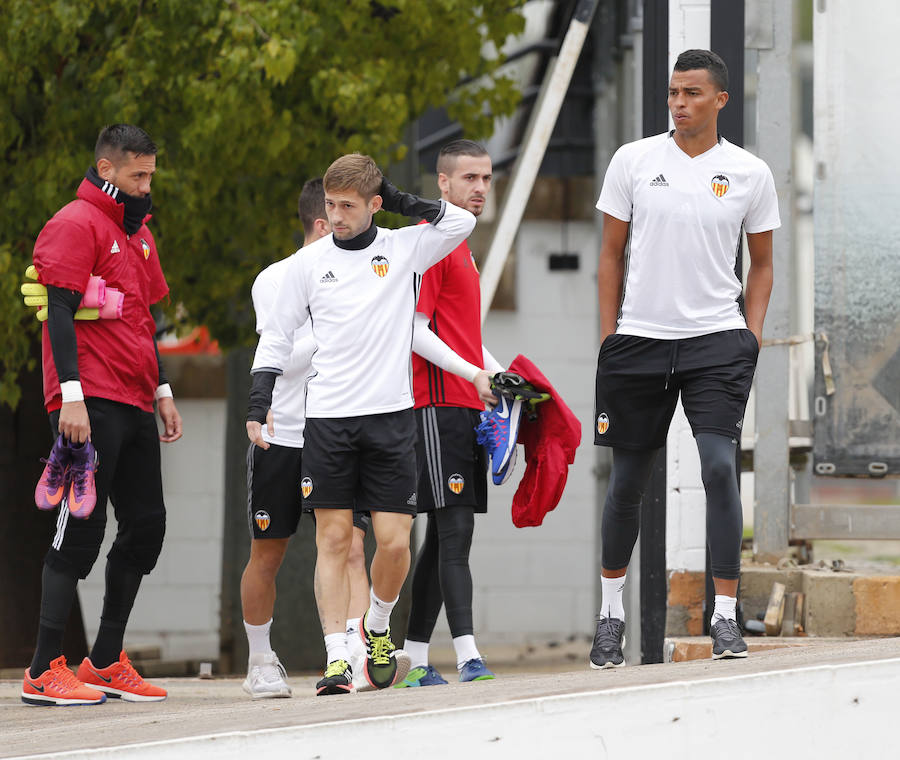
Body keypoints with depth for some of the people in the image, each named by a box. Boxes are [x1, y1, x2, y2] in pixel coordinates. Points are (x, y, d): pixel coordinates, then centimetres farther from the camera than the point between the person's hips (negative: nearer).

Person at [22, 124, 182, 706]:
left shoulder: (137, 232, 20)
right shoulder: (76, 225, -8)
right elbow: (60, 313, -15)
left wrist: (163, 392, 22)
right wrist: (71, 396, -22)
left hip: (134, 404, 9)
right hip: (90, 404, -9)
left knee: (146, 525, 8)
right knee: (82, 528, -10)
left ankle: (106, 662, 16)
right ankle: (45, 672, -7)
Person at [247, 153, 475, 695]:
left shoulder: (403, 249, 6)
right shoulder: (309, 263, 7)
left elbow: (462, 224, -5)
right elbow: (277, 336, 11)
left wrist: (403, 202, -4)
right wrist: (258, 405, 2)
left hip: (391, 416, 0)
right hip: (328, 418, 0)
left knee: (395, 542, -4)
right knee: (334, 540, -4)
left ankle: (378, 626, 24)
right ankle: (337, 657, -3)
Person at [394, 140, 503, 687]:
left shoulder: (460, 247, 22)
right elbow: (416, 331, -15)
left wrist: (503, 375, 16)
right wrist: (474, 375, -19)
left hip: (468, 406, 10)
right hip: (439, 403, -10)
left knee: (445, 535, 9)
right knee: (455, 530, -15)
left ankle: (415, 658, 12)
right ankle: (468, 656, -21)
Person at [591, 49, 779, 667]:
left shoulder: (750, 174, 3)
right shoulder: (633, 161, 3)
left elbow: (762, 264, 13)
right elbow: (611, 254, 9)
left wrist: (752, 337, 2)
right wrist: (609, 338, 3)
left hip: (717, 338, -1)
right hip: (639, 337, 1)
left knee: (720, 466, -15)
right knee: (628, 480, 8)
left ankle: (726, 617, -10)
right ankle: (612, 611, 25)